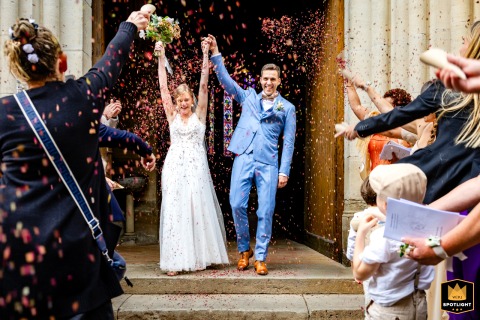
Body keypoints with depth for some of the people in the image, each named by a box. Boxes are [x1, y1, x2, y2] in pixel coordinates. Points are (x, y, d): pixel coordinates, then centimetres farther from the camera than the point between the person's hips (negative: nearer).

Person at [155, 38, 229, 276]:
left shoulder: (199, 114, 7)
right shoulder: (172, 116, 10)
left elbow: (203, 85, 1)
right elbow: (163, 87, 5)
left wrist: (205, 55, -5)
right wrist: (161, 58, 0)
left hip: (196, 166, -1)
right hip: (175, 166, 1)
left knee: (199, 209, 1)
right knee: (174, 210, -2)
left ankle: (201, 255, 13)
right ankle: (175, 260, 1)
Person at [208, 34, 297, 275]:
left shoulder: (287, 108, 10)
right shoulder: (248, 96, 17)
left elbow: (289, 142, 6)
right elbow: (226, 80, 12)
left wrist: (284, 171, -2)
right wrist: (215, 54, 3)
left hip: (268, 164, -1)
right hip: (243, 159, 2)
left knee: (265, 212, -4)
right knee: (237, 205, -5)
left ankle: (260, 258, 8)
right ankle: (244, 250, 16)